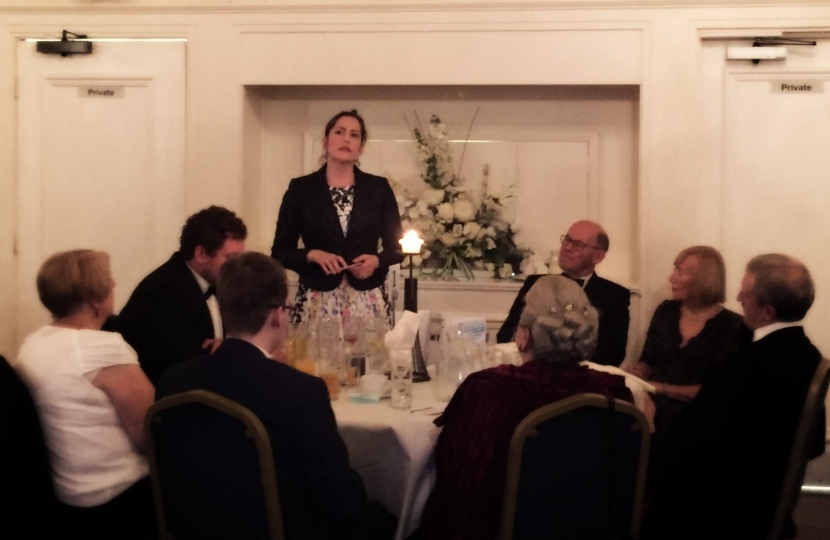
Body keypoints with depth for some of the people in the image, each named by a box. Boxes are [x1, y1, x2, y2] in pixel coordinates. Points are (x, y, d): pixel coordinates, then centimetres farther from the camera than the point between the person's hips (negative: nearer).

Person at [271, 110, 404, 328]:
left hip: (369, 301, 1)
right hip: (317, 302, -1)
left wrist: (376, 260, -11)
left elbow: (397, 247, 9)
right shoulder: (300, 188, 2)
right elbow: (280, 251, 4)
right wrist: (312, 255, -14)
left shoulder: (379, 188, 5)